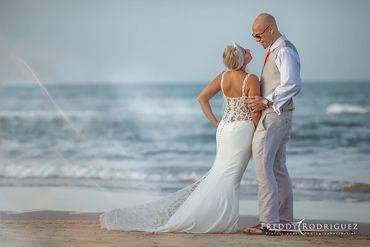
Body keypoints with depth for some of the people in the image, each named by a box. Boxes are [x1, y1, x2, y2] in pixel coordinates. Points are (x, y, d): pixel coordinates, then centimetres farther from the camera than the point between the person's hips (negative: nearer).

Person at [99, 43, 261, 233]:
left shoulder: (223, 77, 5)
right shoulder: (252, 80, -15)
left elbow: (202, 98, 10)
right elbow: (255, 113, -15)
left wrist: (216, 123, 12)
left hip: (224, 129, 7)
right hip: (243, 129, -7)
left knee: (218, 175, 16)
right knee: (227, 178, -6)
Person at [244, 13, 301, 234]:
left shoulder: (284, 52, -15)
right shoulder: (275, 50, 16)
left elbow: (292, 85, -24)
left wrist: (266, 101, -19)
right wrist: (263, 100, 11)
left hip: (274, 116, -11)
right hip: (281, 117, 11)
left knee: (263, 167, -12)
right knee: (278, 168, 13)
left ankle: (269, 222, -14)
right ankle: (285, 221, 17)